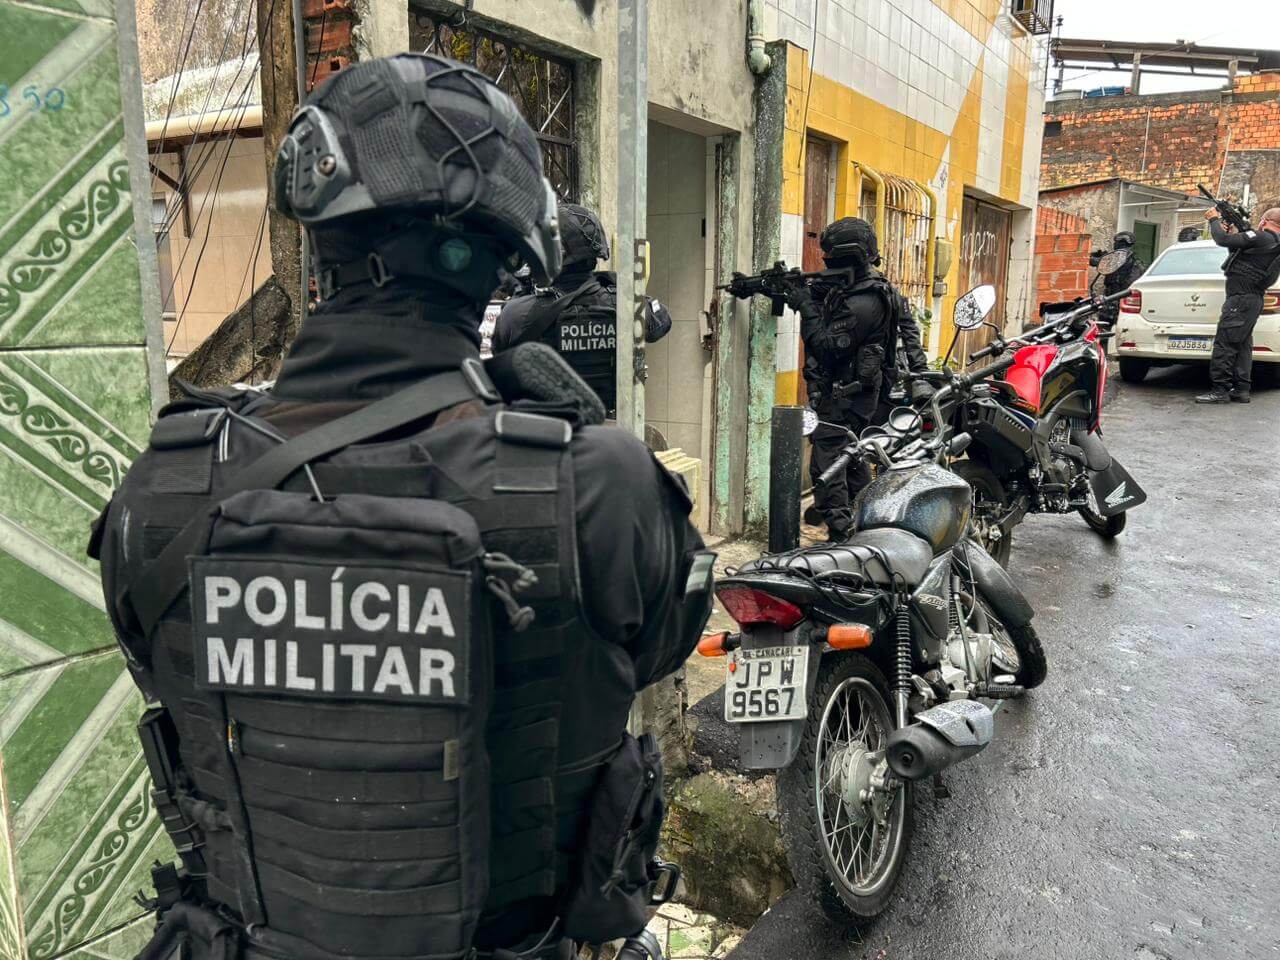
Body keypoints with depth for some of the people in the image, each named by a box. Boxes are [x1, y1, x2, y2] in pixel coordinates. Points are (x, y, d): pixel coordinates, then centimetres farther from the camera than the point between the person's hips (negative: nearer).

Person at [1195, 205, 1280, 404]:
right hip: (1253, 299, 10)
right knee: (1242, 345, 11)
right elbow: (1240, 250, 28)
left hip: (1241, 298, -10)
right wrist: (1231, 233, 21)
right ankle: (1241, 390, 12)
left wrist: (1214, 219, 0)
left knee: (1224, 343, -10)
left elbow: (1223, 240, -15)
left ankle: (1220, 390, -12)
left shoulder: (1262, 237, -12)